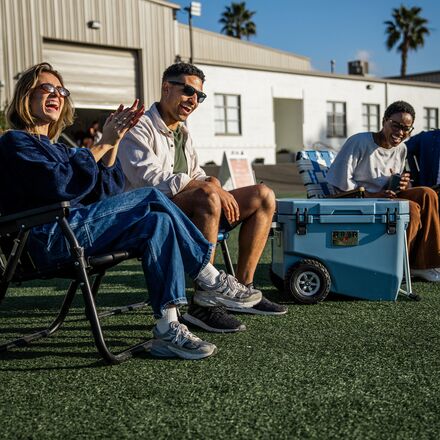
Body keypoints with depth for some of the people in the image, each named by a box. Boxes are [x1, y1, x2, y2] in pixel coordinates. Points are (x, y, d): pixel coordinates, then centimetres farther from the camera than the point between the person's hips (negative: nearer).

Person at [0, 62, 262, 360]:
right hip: (52, 237, -8)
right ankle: (213, 281, -11)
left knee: (157, 222, -15)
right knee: (151, 197, -17)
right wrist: (102, 144, -11)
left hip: (77, 228, 8)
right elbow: (61, 186, -16)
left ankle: (168, 330, -23)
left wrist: (112, 144, 1)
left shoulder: (56, 147, 28)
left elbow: (104, 192, 13)